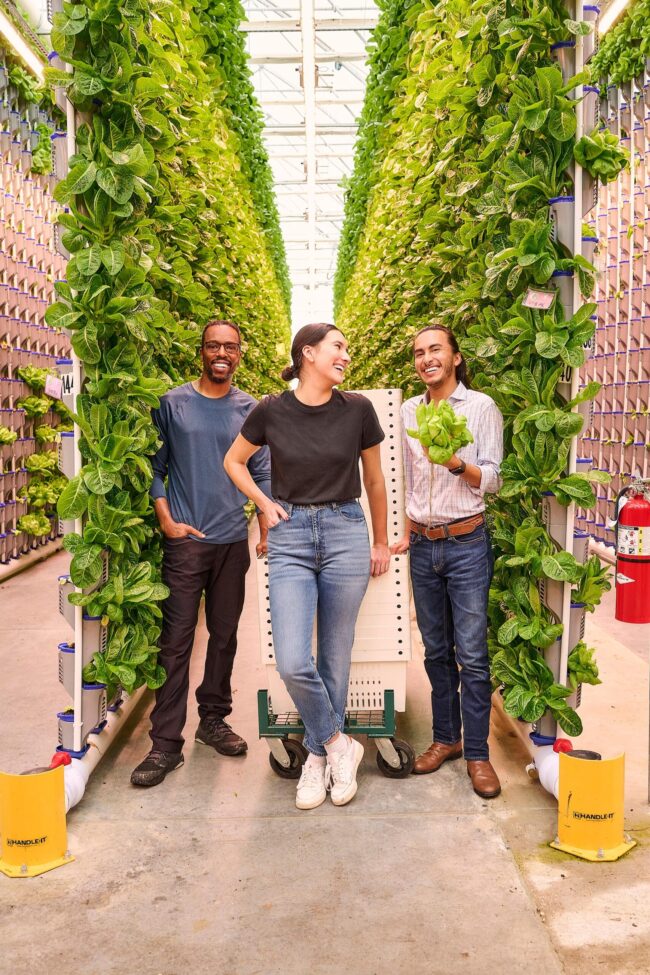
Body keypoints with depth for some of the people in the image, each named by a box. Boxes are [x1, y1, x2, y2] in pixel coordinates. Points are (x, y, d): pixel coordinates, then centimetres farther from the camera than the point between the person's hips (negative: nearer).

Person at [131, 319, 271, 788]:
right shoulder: (173, 403, 1)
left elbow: (262, 473, 8)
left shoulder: (250, 410, 7)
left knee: (224, 634, 11)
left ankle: (214, 719, 27)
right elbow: (154, 467, 2)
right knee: (176, 640, -4)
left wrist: (267, 530, 0)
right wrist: (167, 521, -7)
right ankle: (166, 743, 2)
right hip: (185, 540, -3)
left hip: (233, 541, 3)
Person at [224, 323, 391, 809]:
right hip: (290, 539, 0)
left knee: (335, 658, 7)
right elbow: (234, 461, 15)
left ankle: (319, 755, 27)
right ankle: (339, 743, 14)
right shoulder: (271, 411, -2)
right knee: (293, 662, -10)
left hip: (346, 535, 1)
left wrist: (382, 542, 17)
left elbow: (374, 480, 12)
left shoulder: (358, 409, -1)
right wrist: (266, 505, 5)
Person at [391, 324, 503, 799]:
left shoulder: (481, 407, -5)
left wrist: (456, 463, -24)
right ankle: (446, 738, 26)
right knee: (436, 651, 12)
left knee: (472, 654, -2)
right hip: (424, 546, 5)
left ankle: (477, 753, 10)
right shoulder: (410, 410, 9)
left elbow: (491, 481, -7)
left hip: (466, 543, -4)